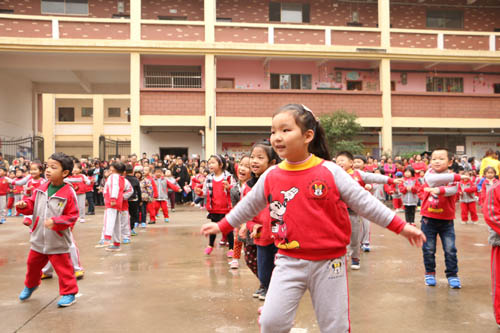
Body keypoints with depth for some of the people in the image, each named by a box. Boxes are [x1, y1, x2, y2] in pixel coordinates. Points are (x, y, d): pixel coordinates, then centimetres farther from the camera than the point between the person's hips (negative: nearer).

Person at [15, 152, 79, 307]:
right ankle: (30, 285, 51)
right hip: (38, 239, 6)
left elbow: (72, 216, -17)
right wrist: (24, 205, -10)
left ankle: (69, 293, 18)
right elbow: (32, 204, 11)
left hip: (58, 242, -6)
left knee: (63, 267, 2)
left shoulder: (68, 193, -18)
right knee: (33, 264, 24)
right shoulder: (41, 189, 0)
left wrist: (55, 221, -27)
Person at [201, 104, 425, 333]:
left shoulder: (330, 171, -9)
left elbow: (363, 202, -3)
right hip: (289, 262, 2)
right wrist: (222, 226, 20)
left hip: (329, 262, -1)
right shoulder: (270, 177, -2)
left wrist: (400, 226, -3)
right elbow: (248, 206, 14)